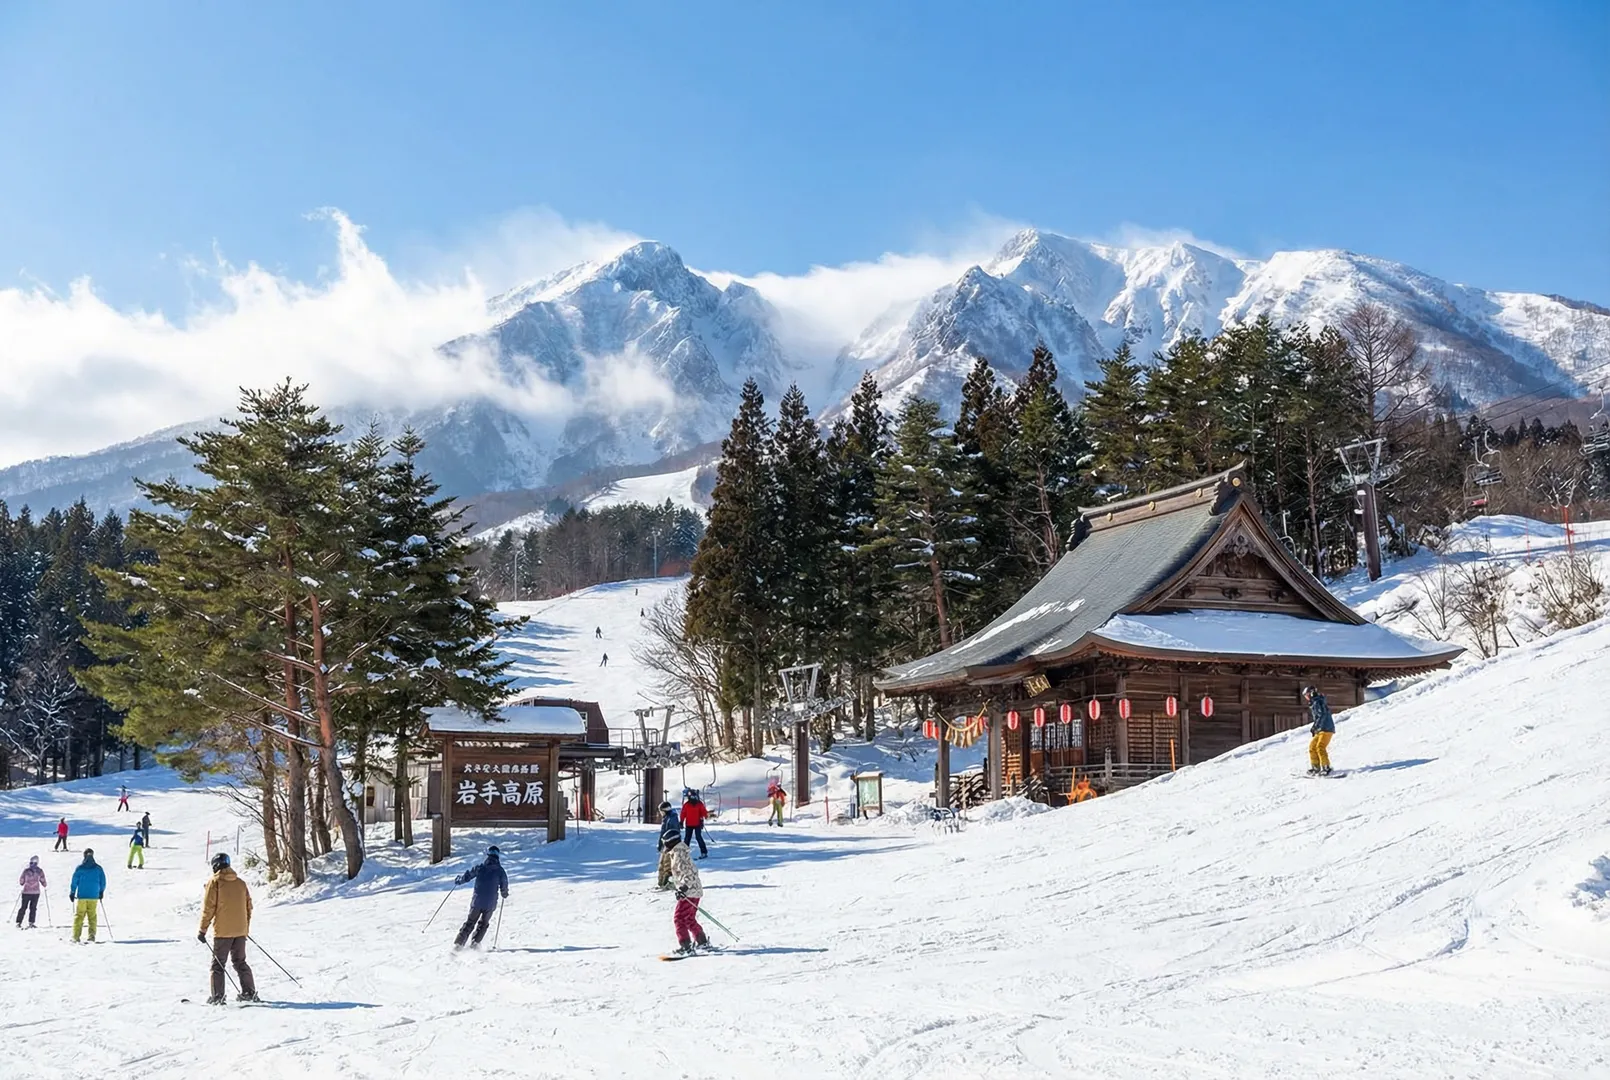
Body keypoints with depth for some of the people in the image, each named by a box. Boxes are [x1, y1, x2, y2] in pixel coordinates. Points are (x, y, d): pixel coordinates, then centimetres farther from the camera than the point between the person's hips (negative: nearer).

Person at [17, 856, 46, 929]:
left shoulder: (26, 870, -5)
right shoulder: (39, 871, -4)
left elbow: (21, 882, 1)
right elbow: (43, 881, 0)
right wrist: (45, 885, 22)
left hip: (26, 892, 0)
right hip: (35, 892, 0)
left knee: (23, 907, 10)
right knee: (33, 908, 7)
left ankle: (19, 923, 7)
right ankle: (31, 923, 0)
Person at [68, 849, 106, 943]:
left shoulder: (80, 868, -3)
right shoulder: (98, 868, 2)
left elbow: (74, 881, -3)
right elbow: (103, 882, 7)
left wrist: (72, 893, 8)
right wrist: (101, 892, 22)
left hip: (82, 896, -1)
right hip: (94, 897, 1)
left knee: (79, 916, 3)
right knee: (92, 916, 7)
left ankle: (76, 936, -3)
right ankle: (92, 935, 2)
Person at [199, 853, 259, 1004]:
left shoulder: (214, 882, -5)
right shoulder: (240, 883, 10)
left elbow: (208, 908, -9)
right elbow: (248, 907, 13)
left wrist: (202, 930, -4)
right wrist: (246, 928, 23)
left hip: (222, 931, -5)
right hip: (240, 930, 5)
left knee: (218, 963, 2)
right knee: (240, 962, 15)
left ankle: (217, 996, -3)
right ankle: (249, 992, 13)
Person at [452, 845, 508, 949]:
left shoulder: (480, 867, -2)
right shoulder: (500, 870, -3)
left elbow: (467, 876, 1)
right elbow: (504, 885, 4)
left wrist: (457, 880, 21)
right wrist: (505, 894, 26)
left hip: (477, 901, 1)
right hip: (490, 903, -1)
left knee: (470, 922, 14)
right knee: (483, 923, 19)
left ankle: (458, 943, 7)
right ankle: (475, 942, 4)